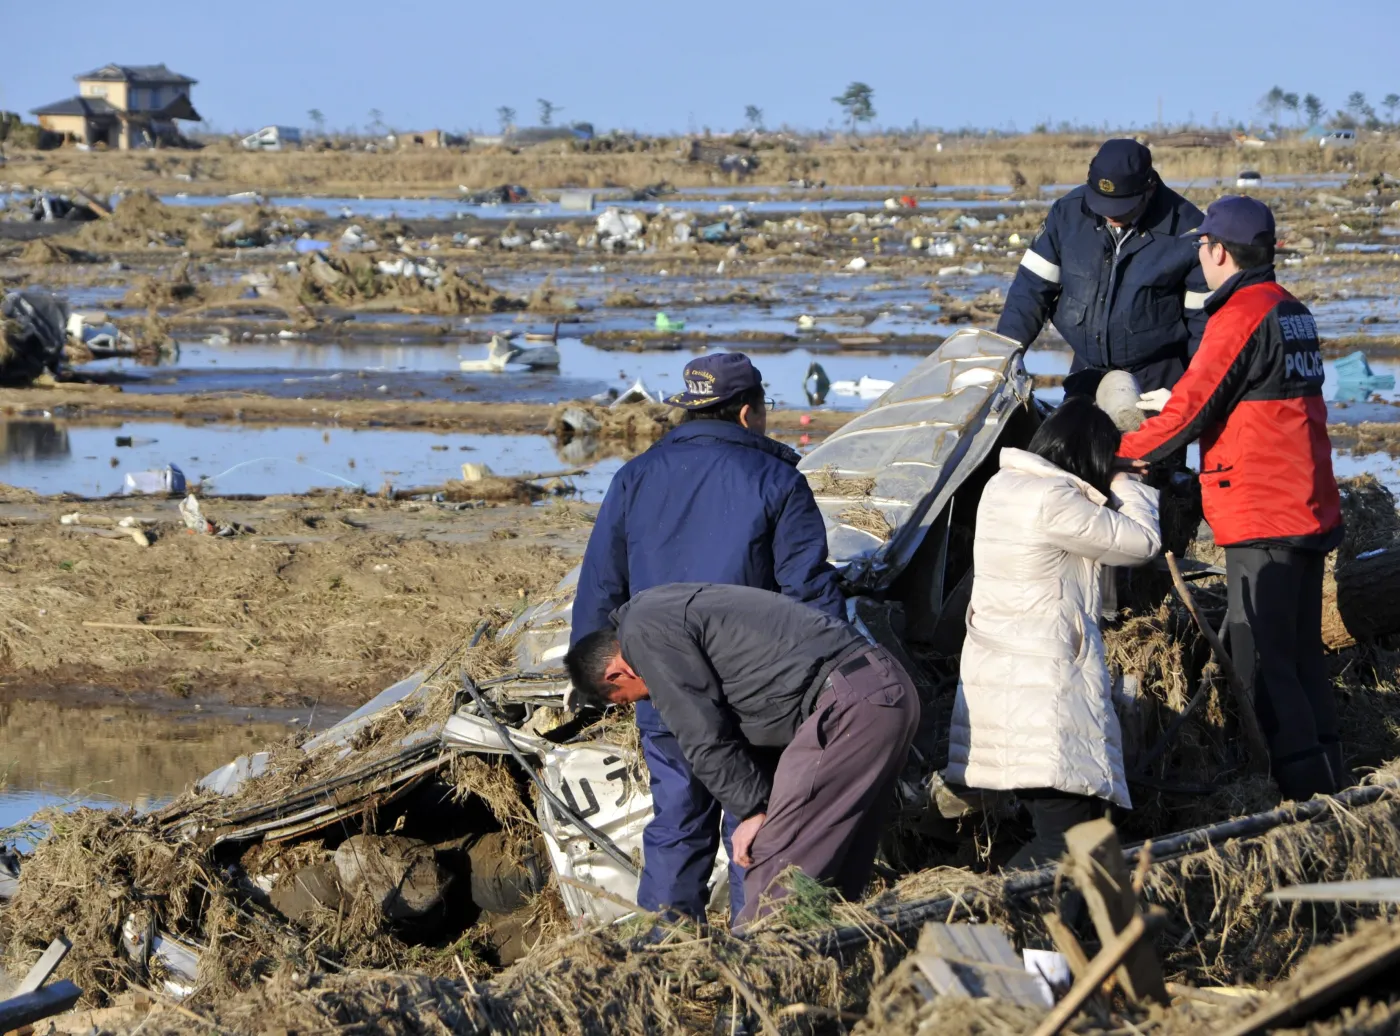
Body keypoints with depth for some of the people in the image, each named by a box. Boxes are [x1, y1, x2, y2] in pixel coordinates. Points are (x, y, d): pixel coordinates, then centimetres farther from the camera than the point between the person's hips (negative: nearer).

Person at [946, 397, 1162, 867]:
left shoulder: (1001, 487, 12)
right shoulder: (1053, 502, -17)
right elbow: (1142, 542, -8)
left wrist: (1113, 492, 17)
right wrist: (1126, 486, 8)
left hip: (990, 678, 10)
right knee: (1070, 834, -12)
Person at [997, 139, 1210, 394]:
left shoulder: (1185, 228, -15)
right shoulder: (1069, 212, -6)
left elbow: (1205, 316, -7)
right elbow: (1032, 286, 0)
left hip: (1158, 378, -4)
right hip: (1087, 373, 4)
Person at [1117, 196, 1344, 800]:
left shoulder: (1240, 318, -15)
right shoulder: (1294, 314, 14)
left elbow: (1189, 410, -15)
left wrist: (1120, 451, -2)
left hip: (1262, 521, -9)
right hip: (1312, 511, 9)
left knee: (1260, 657, -5)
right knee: (1301, 647, 17)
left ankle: (1299, 778, -7)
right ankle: (1324, 767, 22)